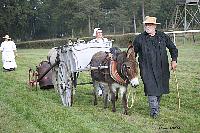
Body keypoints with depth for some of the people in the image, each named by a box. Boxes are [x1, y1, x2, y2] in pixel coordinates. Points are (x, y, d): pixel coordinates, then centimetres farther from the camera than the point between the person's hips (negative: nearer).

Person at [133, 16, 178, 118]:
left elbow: (173, 48, 16)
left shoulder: (163, 37, 7)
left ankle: (157, 106, 31)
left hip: (162, 69, 3)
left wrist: (174, 60, 3)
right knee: (151, 89, -12)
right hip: (147, 69, -3)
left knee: (160, 89, 12)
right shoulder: (139, 39, 2)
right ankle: (154, 110, -7)